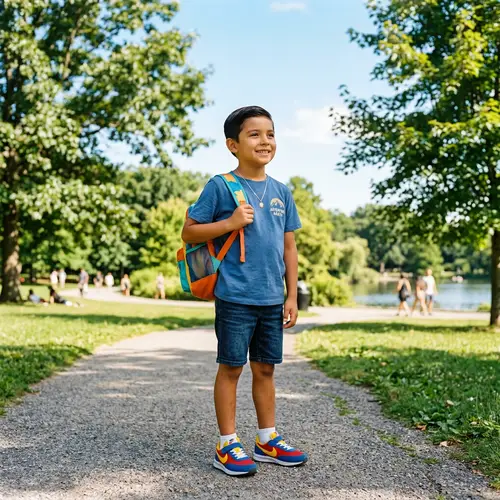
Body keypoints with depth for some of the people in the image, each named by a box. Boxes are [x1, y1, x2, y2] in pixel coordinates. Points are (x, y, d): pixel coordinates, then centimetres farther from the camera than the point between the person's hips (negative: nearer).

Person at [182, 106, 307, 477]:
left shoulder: (281, 192, 9)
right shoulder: (220, 186, -5)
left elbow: (289, 247, 12)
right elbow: (189, 233, -4)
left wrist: (292, 296, 8)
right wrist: (230, 223, -18)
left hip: (272, 299, 5)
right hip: (234, 296, -5)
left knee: (265, 368, 14)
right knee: (231, 367, 4)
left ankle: (268, 440, 27)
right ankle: (228, 445, 16)